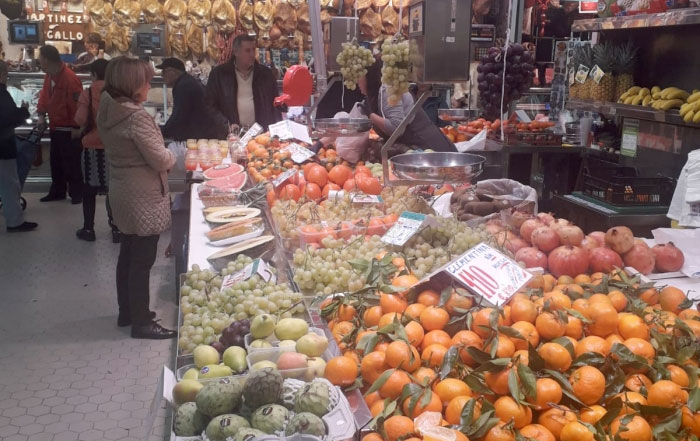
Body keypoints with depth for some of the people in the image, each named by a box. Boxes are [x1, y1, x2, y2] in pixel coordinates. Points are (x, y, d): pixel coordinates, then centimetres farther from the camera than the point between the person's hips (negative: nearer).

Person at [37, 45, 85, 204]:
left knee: (71, 163, 1)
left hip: (68, 130, -9)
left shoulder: (70, 78, -22)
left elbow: (78, 104, -22)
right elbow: (44, 95, 15)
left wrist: (77, 127, -19)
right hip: (54, 128, 9)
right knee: (56, 162, 17)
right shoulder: (49, 75, 6)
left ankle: (76, 193, 13)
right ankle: (57, 191, 28)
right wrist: (41, 115, 2)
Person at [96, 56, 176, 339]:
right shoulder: (136, 117, -23)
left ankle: (127, 312, 32)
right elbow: (161, 160, -21)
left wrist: (161, 157, 7)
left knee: (128, 255, 19)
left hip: (122, 193, 9)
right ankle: (141, 323, 10)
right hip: (144, 199, -9)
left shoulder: (108, 111, 4)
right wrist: (171, 157, 0)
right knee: (142, 261, 0)